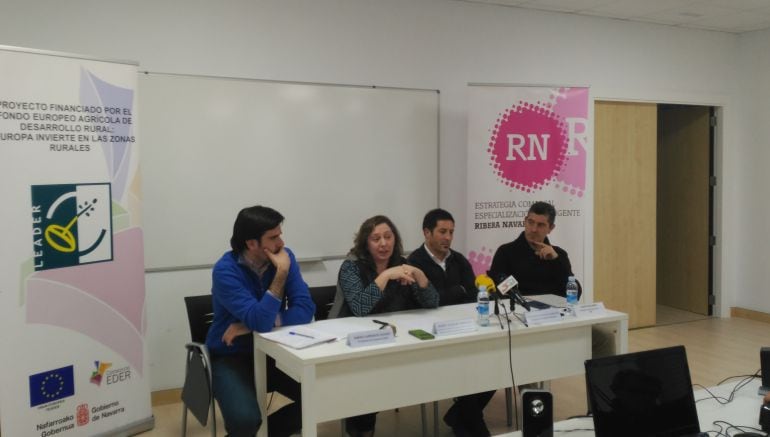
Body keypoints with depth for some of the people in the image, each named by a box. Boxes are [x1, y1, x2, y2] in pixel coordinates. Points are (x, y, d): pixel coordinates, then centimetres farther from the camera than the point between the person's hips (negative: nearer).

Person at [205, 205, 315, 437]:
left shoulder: (284, 257, -6)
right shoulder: (225, 270, -20)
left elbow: (305, 310, -14)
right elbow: (261, 321, -29)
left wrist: (249, 326, -20)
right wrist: (281, 273, -28)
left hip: (272, 352, 5)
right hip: (231, 357, -4)